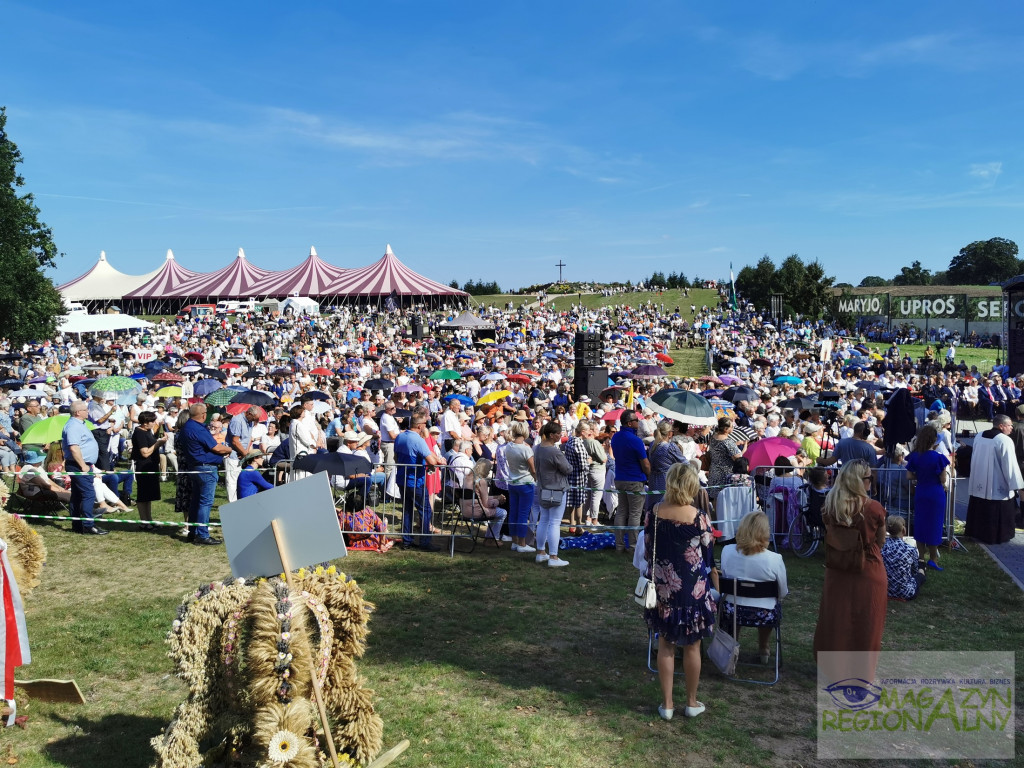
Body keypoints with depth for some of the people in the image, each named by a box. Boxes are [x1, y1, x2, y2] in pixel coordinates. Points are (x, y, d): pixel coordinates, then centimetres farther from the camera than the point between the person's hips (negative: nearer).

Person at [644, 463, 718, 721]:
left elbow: (647, 551, 2)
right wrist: (717, 587, 7)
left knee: (666, 645, 14)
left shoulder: (653, 514, -8)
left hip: (662, 590, 2)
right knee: (692, 647, 14)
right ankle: (691, 702, 27)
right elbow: (709, 557, -7)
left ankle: (667, 704, 21)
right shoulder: (699, 518, -16)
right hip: (693, 590, -2)